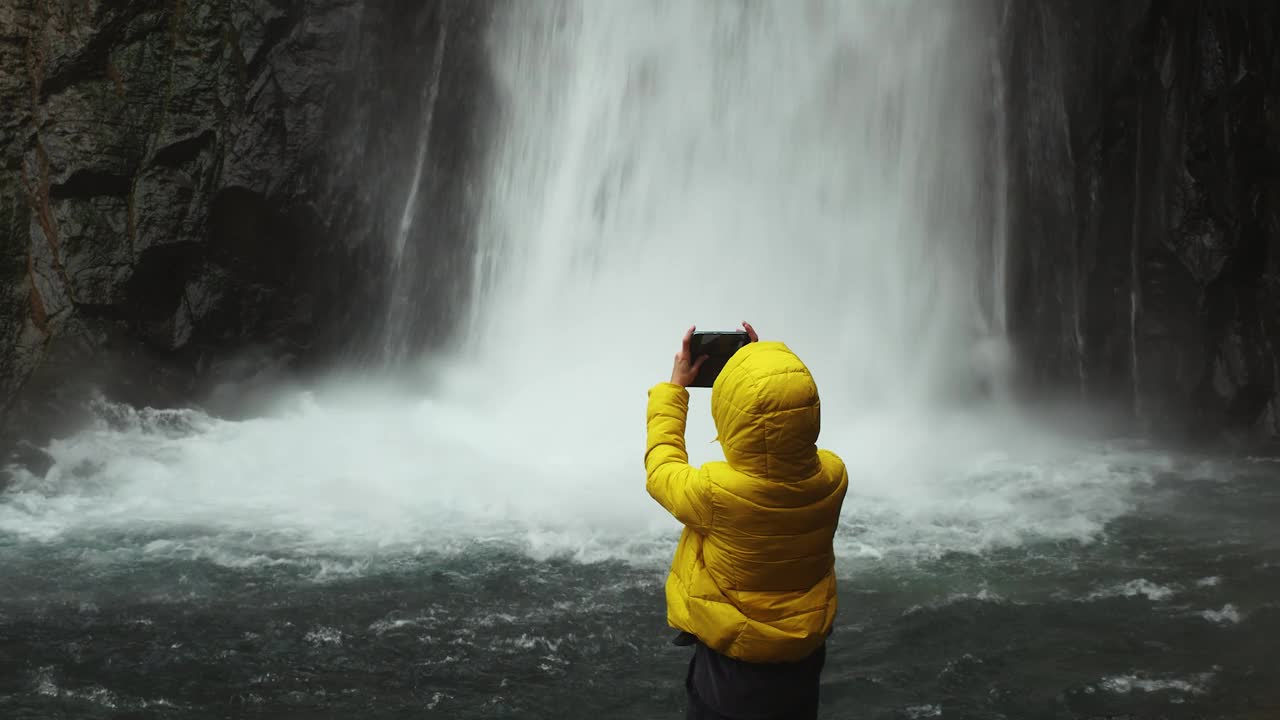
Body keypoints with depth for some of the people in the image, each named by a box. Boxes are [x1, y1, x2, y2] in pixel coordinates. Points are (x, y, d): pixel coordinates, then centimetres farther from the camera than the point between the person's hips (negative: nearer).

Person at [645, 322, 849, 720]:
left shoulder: (716, 492, -34)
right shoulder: (834, 475, -22)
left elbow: (662, 471, -11)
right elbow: (795, 437, 3)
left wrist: (674, 388, -3)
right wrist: (765, 369, 2)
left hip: (733, 663, -4)